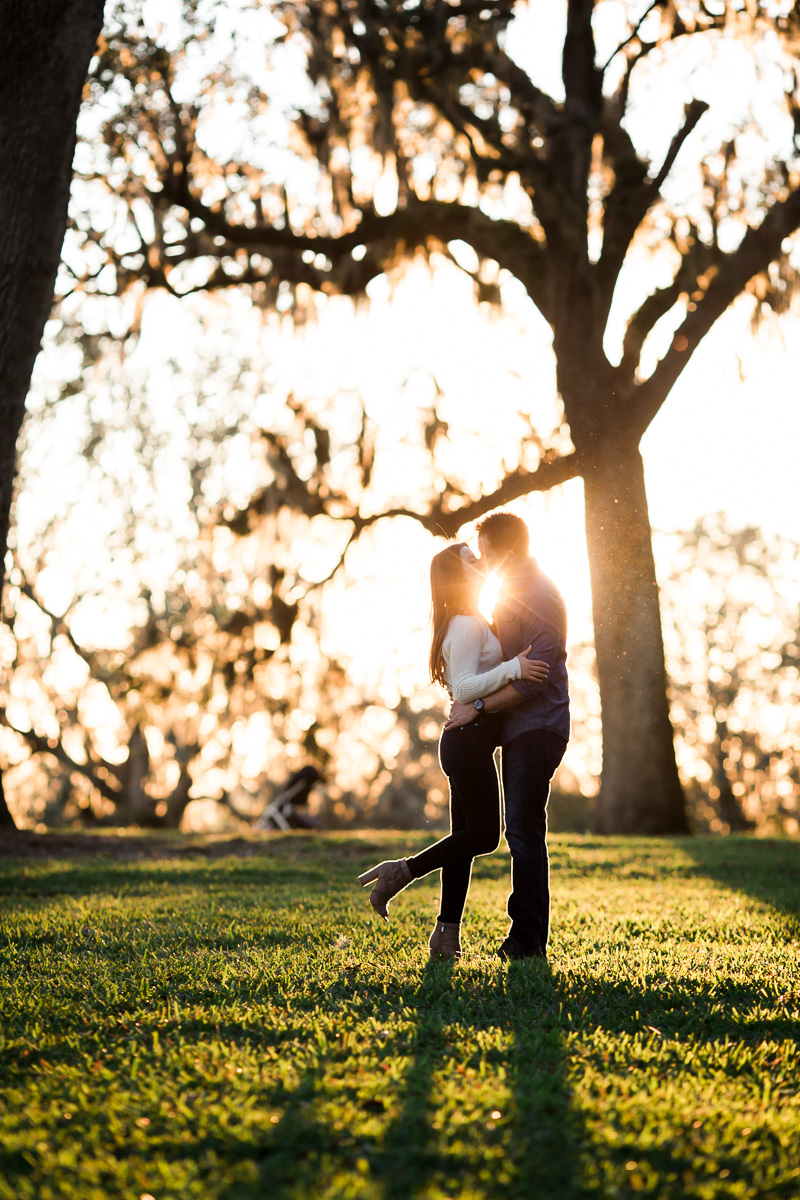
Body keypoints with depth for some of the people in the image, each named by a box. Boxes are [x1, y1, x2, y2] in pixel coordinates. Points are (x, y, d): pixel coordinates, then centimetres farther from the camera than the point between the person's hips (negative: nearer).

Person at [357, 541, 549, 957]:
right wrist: (513, 668, -27)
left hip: (466, 739, 10)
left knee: (466, 835, 8)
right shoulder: (467, 625, -13)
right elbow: (463, 689, -22)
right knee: (483, 834, -8)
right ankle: (401, 871, -3)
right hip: (468, 739, -10)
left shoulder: (471, 623, 20)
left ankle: (447, 934, 9)